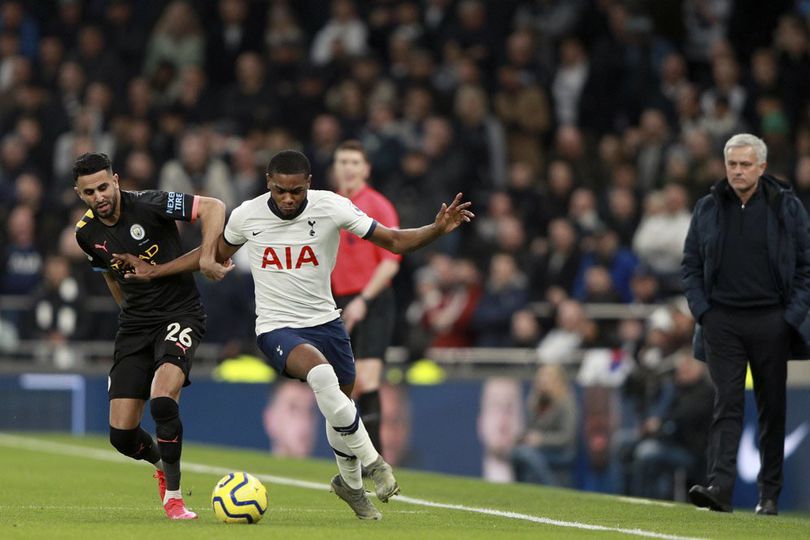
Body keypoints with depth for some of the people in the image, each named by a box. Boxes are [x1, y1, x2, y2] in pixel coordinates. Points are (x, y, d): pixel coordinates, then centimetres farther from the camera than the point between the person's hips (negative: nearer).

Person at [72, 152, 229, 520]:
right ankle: (161, 463, 35)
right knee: (121, 434, -1)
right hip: (134, 324, 5)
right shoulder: (87, 233, 2)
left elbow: (213, 207, -16)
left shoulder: (148, 205, -15)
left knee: (162, 402, -30)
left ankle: (173, 495, -13)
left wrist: (206, 256, -26)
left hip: (180, 314, -5)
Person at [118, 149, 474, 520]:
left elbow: (393, 241, -10)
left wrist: (438, 229, -27)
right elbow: (214, 253, 12)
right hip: (276, 329, -3)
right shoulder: (246, 216, -9)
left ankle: (350, 483, 42)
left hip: (325, 320, 3)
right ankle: (371, 461, -17)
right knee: (321, 373, -33)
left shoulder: (331, 208, -12)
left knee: (340, 404, 11)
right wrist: (154, 271, 11)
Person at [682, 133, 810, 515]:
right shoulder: (708, 209, 8)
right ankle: (720, 488, -17)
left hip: (770, 322, -1)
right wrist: (701, 310, 0)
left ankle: (769, 494, 12)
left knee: (772, 408, 4)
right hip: (722, 322, 1)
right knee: (726, 405, -8)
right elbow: (690, 265, 13)